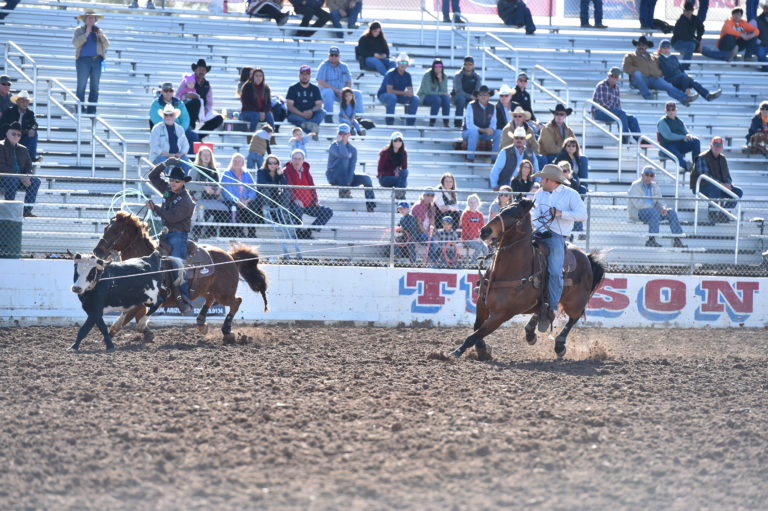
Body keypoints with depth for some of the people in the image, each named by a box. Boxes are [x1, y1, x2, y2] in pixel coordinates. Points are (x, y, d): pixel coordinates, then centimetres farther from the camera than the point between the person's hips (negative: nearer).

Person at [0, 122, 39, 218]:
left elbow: (29, 166, 15)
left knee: (36, 181, -19)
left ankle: (27, 210, -22)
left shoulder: (23, 149, 19)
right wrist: (20, 177, -20)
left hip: (20, 179, 6)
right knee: (12, 181, -39)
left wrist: (27, 176, -11)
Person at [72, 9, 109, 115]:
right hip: (83, 60, -3)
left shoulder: (99, 30, 18)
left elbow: (106, 45, 11)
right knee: (81, 85, -7)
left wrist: (101, 36, -7)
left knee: (95, 86, 0)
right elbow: (75, 43, -6)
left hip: (97, 60, 3)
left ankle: (91, 109, 2)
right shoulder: (79, 30, 10)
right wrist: (86, 34, -12)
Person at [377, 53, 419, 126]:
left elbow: (411, 91, -2)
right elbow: (389, 91, -27)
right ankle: (389, 122, -36)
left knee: (415, 98, -13)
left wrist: (410, 93, -28)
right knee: (392, 97, -41)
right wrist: (403, 93, -27)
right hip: (383, 95, -6)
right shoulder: (391, 73, -18)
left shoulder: (407, 75, 1)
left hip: (399, 96, 6)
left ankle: (410, 123, -11)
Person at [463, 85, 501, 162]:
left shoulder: (492, 108, 0)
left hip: (484, 134, 4)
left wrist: (491, 129, -25)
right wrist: (483, 130, -30)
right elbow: (469, 125, -19)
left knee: (499, 133, -19)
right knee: (474, 132, -39)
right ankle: (470, 158, -32)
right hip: (468, 132, -4)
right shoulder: (471, 106, -14)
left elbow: (493, 123, 1)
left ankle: (494, 158, -14)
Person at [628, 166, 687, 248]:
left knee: (672, 212, -9)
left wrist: (663, 208, -15)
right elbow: (638, 204, -21)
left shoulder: (655, 187, 12)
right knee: (655, 212, -35)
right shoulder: (635, 186, -10)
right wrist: (658, 209, -22)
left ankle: (677, 240, -14)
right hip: (636, 213, -7)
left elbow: (659, 203, 11)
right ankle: (651, 240, -39)